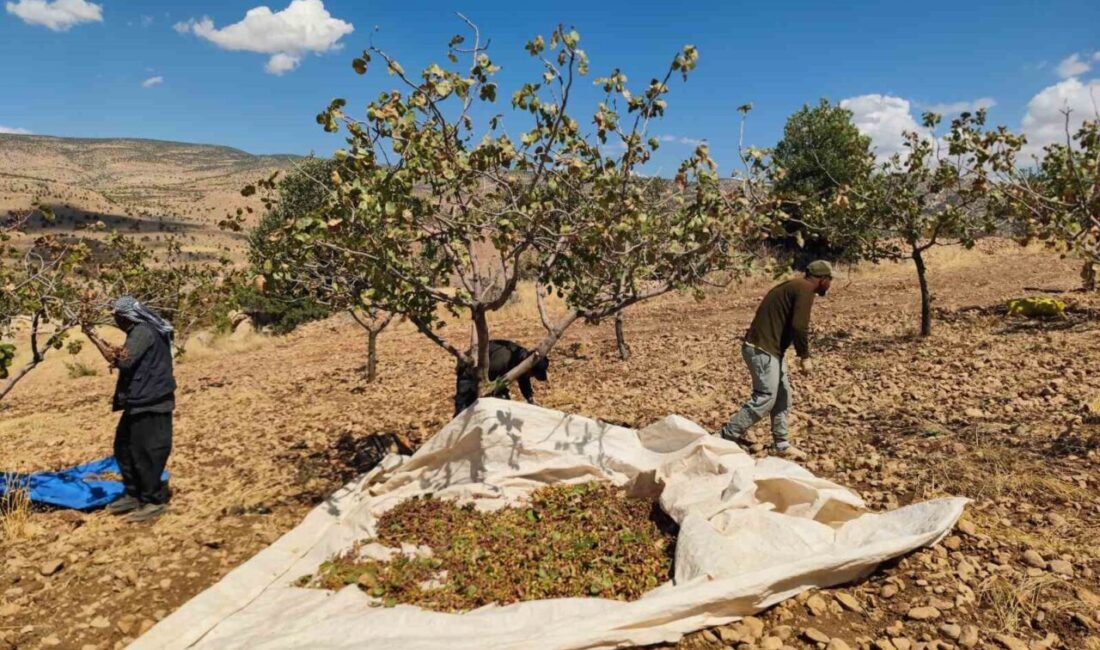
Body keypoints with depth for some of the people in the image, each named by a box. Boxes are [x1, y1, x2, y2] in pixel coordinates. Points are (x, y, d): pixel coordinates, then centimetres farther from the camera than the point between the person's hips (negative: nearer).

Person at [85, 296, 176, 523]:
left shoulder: (143, 332, -17)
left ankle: (154, 501, 5)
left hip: (150, 403, -11)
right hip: (140, 401, 11)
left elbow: (124, 360, -25)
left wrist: (98, 341, -13)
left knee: (145, 452, -5)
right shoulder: (139, 332, 16)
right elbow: (123, 359, 20)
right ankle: (134, 495, 27)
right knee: (123, 447, 18)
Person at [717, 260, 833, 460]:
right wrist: (805, 356, -9)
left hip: (768, 349, 11)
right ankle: (726, 436, -6)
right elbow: (799, 326, -19)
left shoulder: (793, 286, 21)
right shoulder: (805, 289, -9)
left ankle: (781, 444, 21)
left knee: (783, 396, 14)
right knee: (765, 399, -9)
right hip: (762, 350, -11)